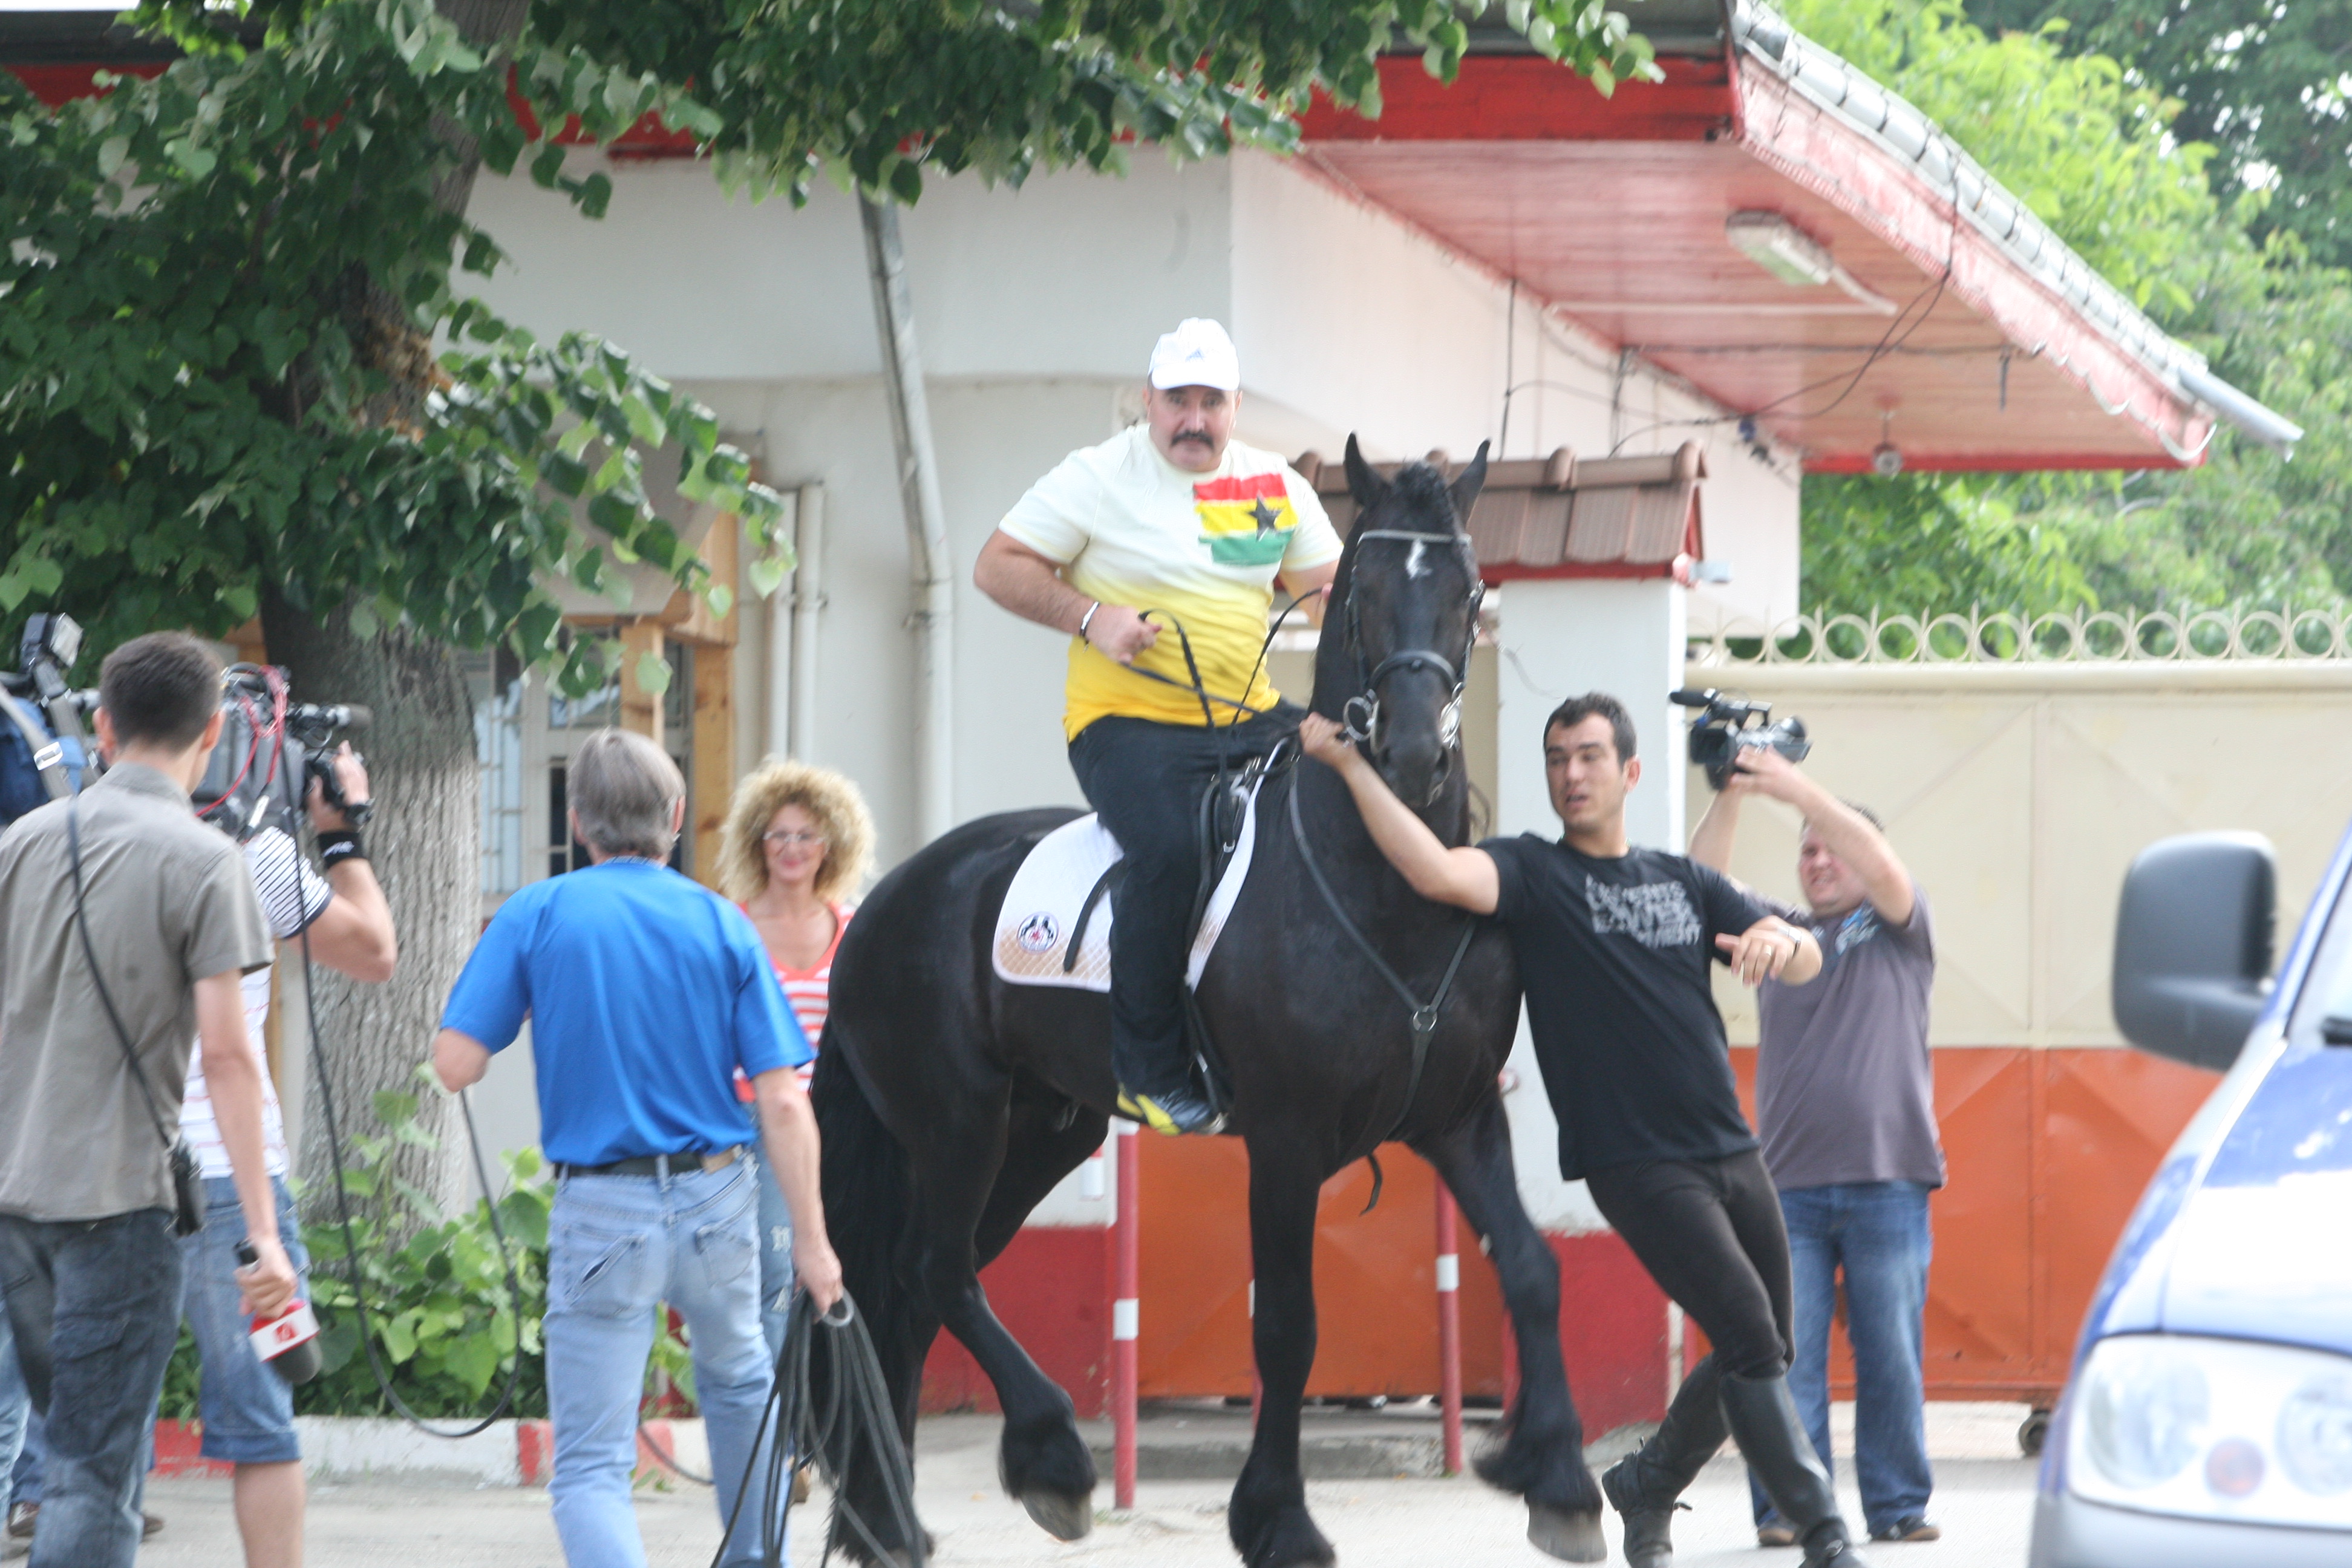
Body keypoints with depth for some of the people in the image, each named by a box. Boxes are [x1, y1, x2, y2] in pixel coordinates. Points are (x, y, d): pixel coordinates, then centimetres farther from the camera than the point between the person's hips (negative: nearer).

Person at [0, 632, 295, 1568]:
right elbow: (226, 1056, -13)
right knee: (96, 1474, -5)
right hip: (116, 1197, -5)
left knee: (79, 1448, 20)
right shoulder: (202, 864, -9)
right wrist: (263, 1234, -13)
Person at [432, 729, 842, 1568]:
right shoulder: (723, 926, 0)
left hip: (600, 1215, -3)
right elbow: (783, 1102, -5)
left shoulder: (537, 916, -5)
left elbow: (455, 1065, -8)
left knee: (590, 1466, -4)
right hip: (717, 1203, 3)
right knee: (736, 1383, 32)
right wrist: (812, 1240, -1)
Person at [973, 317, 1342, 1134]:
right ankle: (1151, 1070, -21)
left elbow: (1325, 582, 20)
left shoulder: (1275, 484, 13)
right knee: (1168, 849, -32)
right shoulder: (1099, 477, -1)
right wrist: (1091, 618, -15)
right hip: (1130, 724, -6)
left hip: (1251, 721, 6)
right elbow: (997, 566, -1)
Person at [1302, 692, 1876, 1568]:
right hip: (1638, 1166, -6)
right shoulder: (1535, 874, -3)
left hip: (1731, 1156, 6)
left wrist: (1780, 941, -18)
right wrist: (1349, 767, -30)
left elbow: (1806, 963, 6)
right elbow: (1438, 873, -24)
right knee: (1750, 1335, -17)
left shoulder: (1684, 882, 13)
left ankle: (1647, 1488, 34)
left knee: (1763, 1355, 13)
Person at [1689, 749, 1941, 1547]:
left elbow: (1882, 866, -9)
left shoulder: (1896, 929, 11)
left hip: (1886, 1181, -2)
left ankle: (1898, 1505, 5)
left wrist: (1800, 791, -18)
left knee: (1891, 1353, -1)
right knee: (1787, 1354, -4)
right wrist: (1730, 797, -11)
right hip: (1789, 1184, 2)